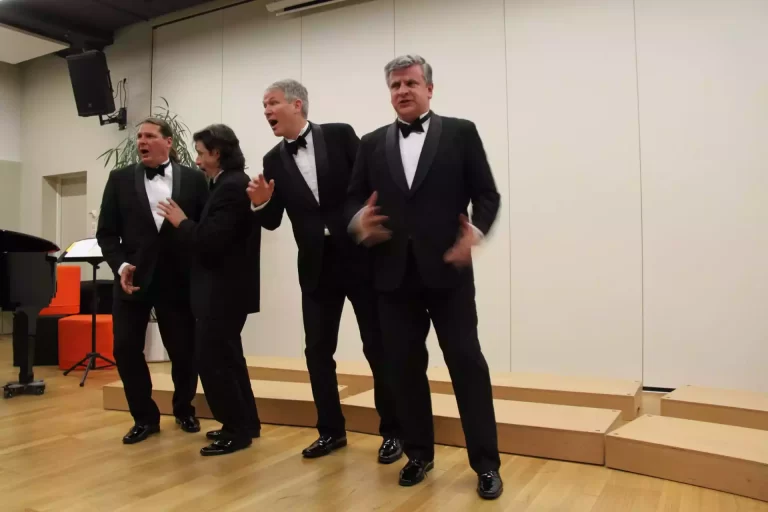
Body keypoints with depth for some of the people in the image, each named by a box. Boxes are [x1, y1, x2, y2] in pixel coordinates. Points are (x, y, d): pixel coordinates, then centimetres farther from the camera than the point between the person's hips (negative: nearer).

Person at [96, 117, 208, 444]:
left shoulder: (194, 179, 2)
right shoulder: (120, 179, 6)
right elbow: (106, 232, 4)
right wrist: (120, 265, -11)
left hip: (178, 280, -1)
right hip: (133, 277, 2)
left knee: (184, 350, 6)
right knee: (126, 348, 0)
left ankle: (184, 410, 30)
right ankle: (145, 417, 19)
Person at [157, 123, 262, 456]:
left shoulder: (231, 187, -19)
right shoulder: (230, 184, 13)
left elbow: (209, 241, -24)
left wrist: (180, 222, -10)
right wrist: (187, 223, 6)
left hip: (223, 290, -11)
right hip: (224, 288, 11)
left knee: (212, 358, -3)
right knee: (226, 356, 17)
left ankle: (237, 430, 8)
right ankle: (245, 423, 28)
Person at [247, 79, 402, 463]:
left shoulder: (339, 135, -3)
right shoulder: (274, 161, 7)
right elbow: (272, 221, 7)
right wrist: (260, 203, -14)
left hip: (361, 256, -4)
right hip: (317, 266, 4)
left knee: (378, 347, 3)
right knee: (318, 350, 7)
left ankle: (392, 431, 18)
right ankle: (331, 430, 25)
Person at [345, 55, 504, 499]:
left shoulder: (460, 133, 5)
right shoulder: (373, 144, 13)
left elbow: (487, 194, 1)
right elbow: (354, 198, 10)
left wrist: (476, 231, -18)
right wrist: (359, 221, -13)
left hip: (448, 270, -3)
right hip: (395, 273, 3)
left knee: (467, 363, 0)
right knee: (406, 365, 9)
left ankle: (486, 463, 12)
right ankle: (419, 453, 26)